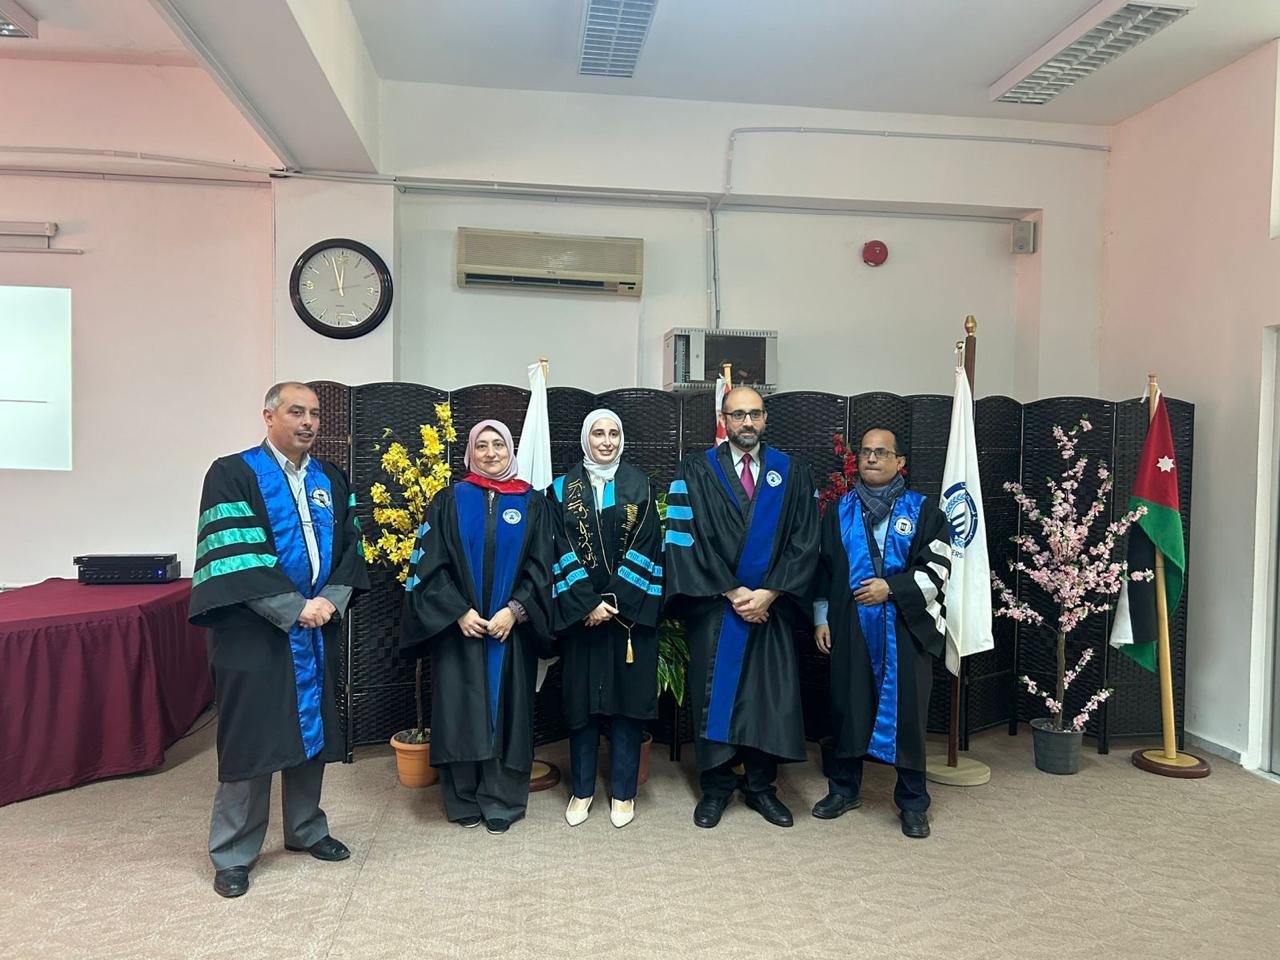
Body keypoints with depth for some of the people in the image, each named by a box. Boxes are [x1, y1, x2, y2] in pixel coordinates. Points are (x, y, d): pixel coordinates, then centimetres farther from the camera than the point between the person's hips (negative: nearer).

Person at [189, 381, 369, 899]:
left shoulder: (331, 481, 10)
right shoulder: (233, 475, -7)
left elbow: (349, 546, 7)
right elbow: (235, 555, -15)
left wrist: (330, 600, -10)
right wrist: (294, 608, -18)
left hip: (318, 631, 5)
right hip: (255, 632, -5)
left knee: (312, 731, 14)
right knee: (251, 738, 2)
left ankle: (305, 829, 31)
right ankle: (233, 854, 17)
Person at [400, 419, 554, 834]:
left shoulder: (531, 503, 5)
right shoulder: (449, 500, 4)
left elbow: (541, 566, 2)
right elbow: (430, 564, -1)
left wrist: (515, 610, -11)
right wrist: (458, 612, -12)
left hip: (511, 627, 0)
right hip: (457, 627, 0)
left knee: (505, 709, 5)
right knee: (462, 710, 4)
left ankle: (501, 800, 18)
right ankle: (464, 799, 19)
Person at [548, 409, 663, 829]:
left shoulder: (638, 486, 4)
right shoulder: (564, 488, 4)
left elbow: (645, 547, -3)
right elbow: (563, 550, -2)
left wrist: (615, 599, -12)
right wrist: (588, 603, -12)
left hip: (630, 610, 0)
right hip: (580, 611, 0)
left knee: (628, 698, 4)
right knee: (582, 698, 6)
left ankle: (623, 792, 18)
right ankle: (582, 790, 21)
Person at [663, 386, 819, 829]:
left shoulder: (793, 474, 5)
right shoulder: (696, 472, 0)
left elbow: (804, 544, 0)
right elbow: (689, 539, -8)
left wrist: (768, 593, -10)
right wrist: (734, 593, -12)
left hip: (772, 607, 2)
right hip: (714, 607, -1)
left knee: (772, 697, 5)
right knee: (715, 695, 5)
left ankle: (760, 785, 23)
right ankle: (716, 787, 20)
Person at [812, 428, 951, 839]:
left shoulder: (924, 510, 4)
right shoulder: (839, 511, 11)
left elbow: (937, 569, -2)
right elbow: (822, 568, 13)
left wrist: (891, 587, -13)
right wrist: (821, 618, 7)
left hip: (906, 628, -2)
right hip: (850, 630, 2)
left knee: (907, 711, 1)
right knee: (848, 706, 9)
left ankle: (913, 803, 16)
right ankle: (844, 788, 25)